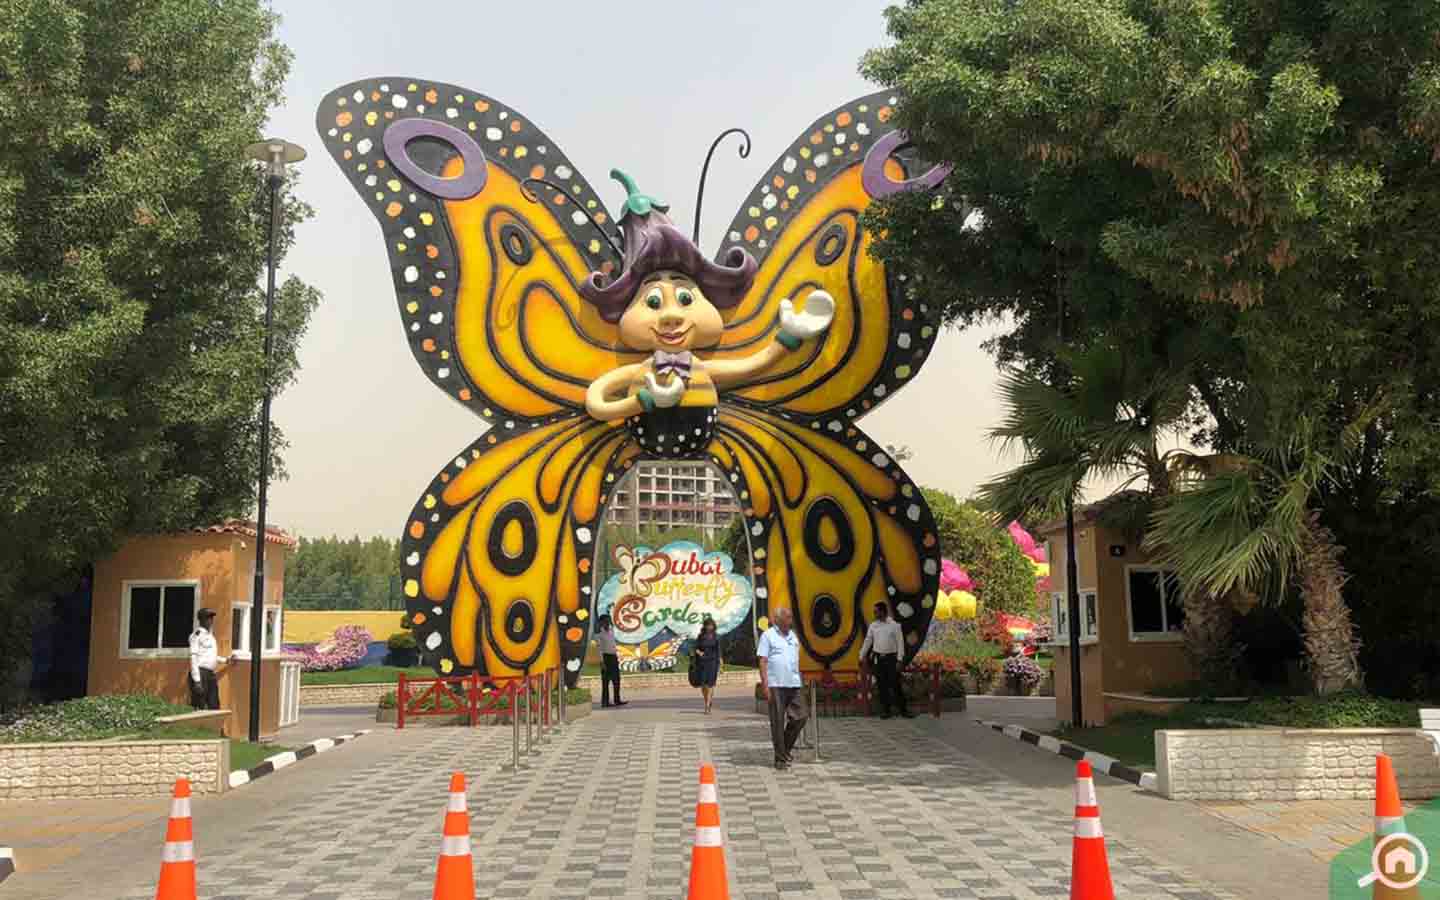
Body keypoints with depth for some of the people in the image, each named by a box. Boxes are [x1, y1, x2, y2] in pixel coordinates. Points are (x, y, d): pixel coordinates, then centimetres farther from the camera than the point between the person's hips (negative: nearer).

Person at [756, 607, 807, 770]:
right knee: (778, 722, -1)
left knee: (800, 717, 1)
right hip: (776, 685, -6)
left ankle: (786, 749, 20)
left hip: (793, 685, 6)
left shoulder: (793, 636, 17)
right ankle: (781, 758, 7)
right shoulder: (768, 636, -2)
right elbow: (762, 661, -7)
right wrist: (765, 683, -14)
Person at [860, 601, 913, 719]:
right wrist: (862, 657, 13)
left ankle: (903, 709, 6)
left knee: (895, 684, -3)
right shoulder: (873, 626, 5)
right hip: (878, 659, 3)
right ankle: (885, 710, 14)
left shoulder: (894, 625, -5)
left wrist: (899, 660, -10)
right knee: (882, 685, 5)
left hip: (891, 658, -3)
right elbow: (867, 642, 11)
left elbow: (900, 643, -5)